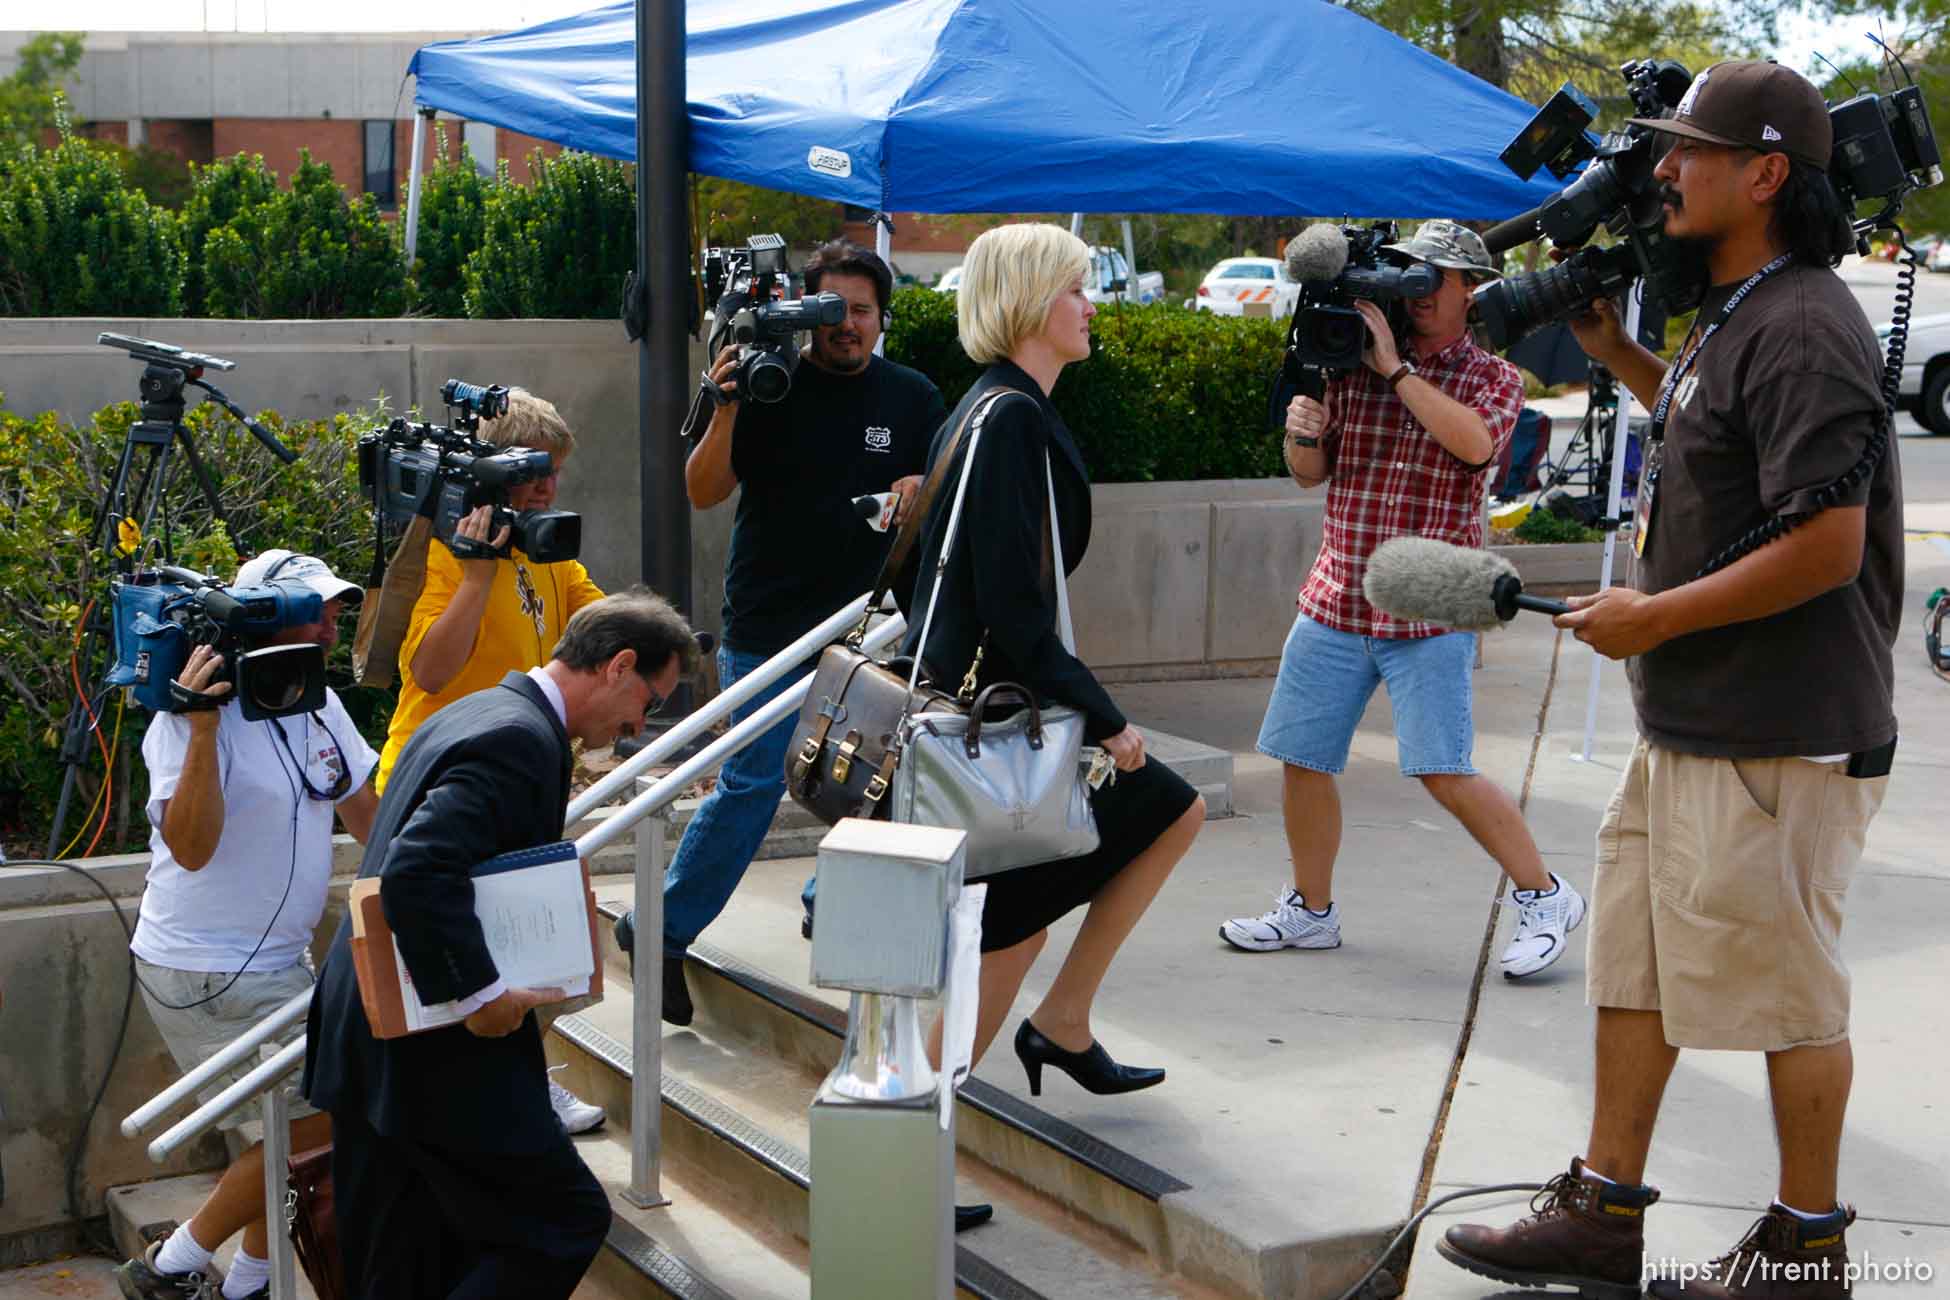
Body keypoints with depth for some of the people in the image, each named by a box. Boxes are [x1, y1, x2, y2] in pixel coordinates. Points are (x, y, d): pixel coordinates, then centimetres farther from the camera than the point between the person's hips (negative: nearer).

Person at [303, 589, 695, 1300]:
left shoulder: (471, 712, 15)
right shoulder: (521, 739, -18)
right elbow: (420, 870, -31)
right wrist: (482, 993, -24)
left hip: (364, 1040, 10)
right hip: (436, 1054, -10)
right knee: (567, 1219, -2)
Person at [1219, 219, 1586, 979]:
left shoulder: (1492, 379, 1)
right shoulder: (1352, 364, 9)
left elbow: (1474, 442, -23)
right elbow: (1311, 474, 15)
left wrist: (1396, 367, -19)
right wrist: (1302, 431, -8)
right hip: (1334, 602, 4)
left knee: (1444, 772, -10)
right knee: (1303, 759, 6)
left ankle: (1544, 897, 8)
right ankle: (1311, 909, 25)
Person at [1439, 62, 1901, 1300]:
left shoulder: (1804, 329, -19)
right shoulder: (1733, 316, 12)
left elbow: (1826, 547, -24)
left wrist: (1655, 617, -16)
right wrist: (1617, 351, 20)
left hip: (1780, 739, -10)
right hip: (1692, 724, 10)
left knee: (1784, 988, 4)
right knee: (1634, 958, 15)